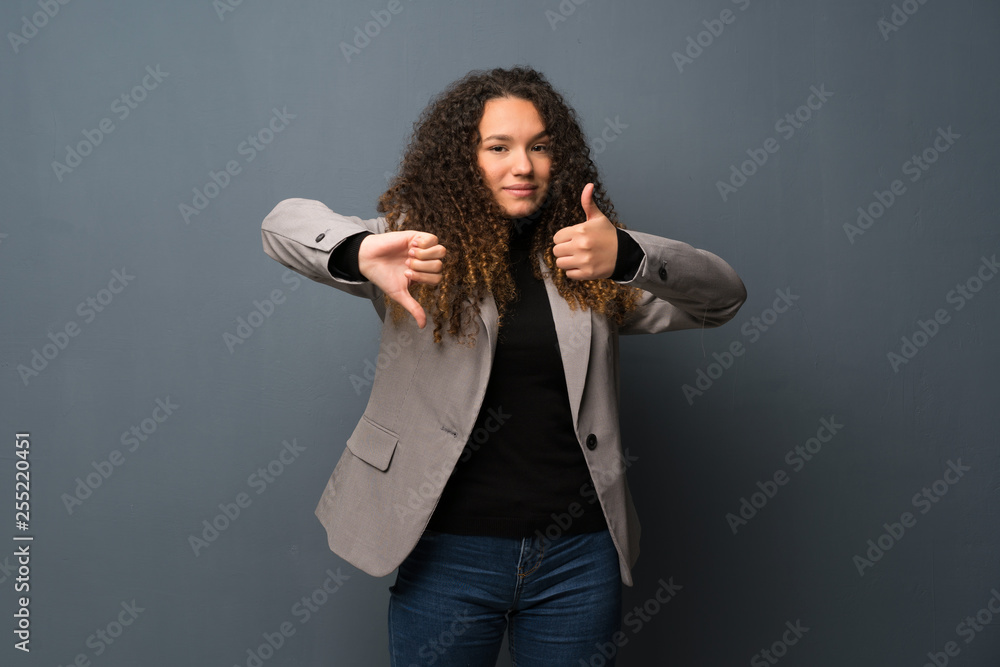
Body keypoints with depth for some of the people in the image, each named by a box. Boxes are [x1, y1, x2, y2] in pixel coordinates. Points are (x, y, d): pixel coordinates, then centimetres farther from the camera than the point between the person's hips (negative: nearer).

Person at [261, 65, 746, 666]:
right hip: (448, 551, -1)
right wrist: (360, 254, -35)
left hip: (579, 553, 2)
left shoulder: (592, 266, 2)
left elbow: (724, 297, -8)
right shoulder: (422, 244, -2)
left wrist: (628, 257, -29)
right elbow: (285, 223, -12)